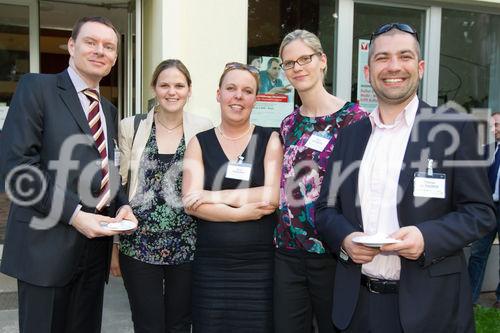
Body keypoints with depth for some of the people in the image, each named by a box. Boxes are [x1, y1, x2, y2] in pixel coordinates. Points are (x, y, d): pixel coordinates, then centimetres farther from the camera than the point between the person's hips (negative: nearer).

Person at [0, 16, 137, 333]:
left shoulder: (109, 110, 17)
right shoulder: (37, 87, -3)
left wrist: (123, 205, -1)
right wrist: (73, 214, -18)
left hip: (95, 243, 6)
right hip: (47, 243, -6)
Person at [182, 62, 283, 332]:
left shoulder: (269, 140, 2)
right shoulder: (200, 143, 5)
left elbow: (273, 197, -11)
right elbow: (191, 203, -6)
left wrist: (214, 196, -10)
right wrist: (243, 212, -14)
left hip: (259, 264, -1)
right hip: (210, 264, 1)